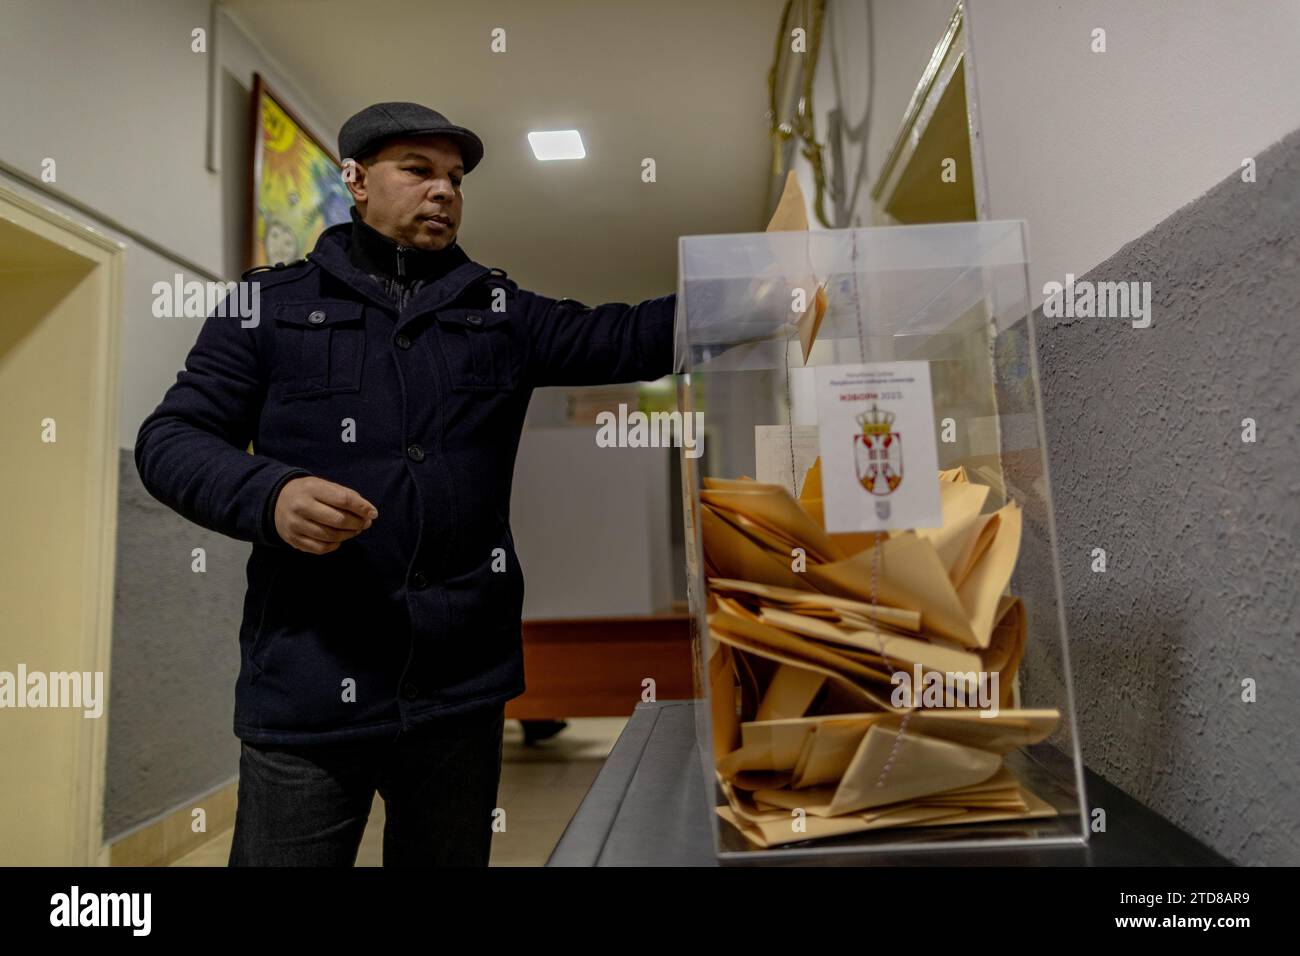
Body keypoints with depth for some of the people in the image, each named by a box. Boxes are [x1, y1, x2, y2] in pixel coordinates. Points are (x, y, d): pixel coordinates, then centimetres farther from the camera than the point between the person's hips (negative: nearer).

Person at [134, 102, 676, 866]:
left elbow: (627, 339, 3)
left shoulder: (500, 311, 11)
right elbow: (172, 438, 1)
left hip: (460, 679, 3)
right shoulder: (272, 303, 6)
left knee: (448, 857, 18)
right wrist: (269, 495, -18)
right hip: (310, 682, -2)